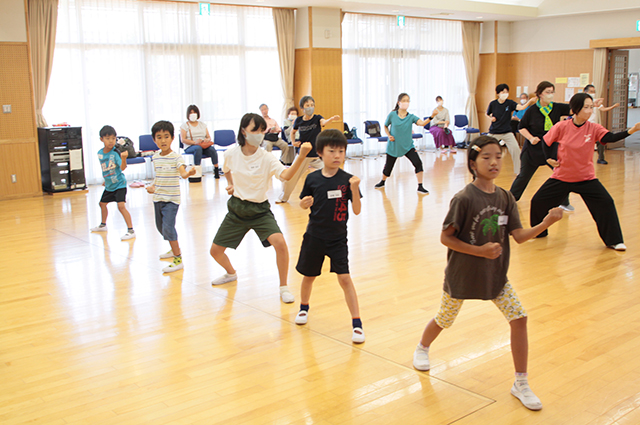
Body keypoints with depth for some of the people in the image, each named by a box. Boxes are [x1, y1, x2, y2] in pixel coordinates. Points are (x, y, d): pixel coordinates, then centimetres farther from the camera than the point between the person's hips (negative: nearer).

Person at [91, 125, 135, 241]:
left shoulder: (115, 153, -20)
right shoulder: (100, 153, -1)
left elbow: (122, 167, -31)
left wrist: (123, 158, -49)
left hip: (119, 184, -8)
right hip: (109, 185, 8)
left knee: (121, 206, -19)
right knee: (102, 204, 23)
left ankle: (131, 230, -15)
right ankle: (103, 225, 48)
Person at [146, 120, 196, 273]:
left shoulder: (176, 157, -13)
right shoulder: (155, 157, 6)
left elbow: (183, 173, -30)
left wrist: (189, 173, -51)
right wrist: (152, 186, 4)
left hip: (171, 199, -7)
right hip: (158, 198, 7)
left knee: (168, 227, -15)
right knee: (160, 226, 18)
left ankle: (178, 260, -8)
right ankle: (174, 249, 42)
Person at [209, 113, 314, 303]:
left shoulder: (266, 158, -16)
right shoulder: (231, 154, -6)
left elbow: (286, 175, -36)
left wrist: (301, 156, -49)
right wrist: (231, 185, 4)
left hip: (260, 210, -3)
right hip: (237, 209, 3)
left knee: (279, 242, -27)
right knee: (215, 251, 7)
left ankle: (283, 288, -7)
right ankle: (230, 273, 43)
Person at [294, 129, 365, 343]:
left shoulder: (347, 180, -10)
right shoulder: (312, 179, -5)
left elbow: (357, 210, -11)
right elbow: (304, 204, 6)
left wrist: (355, 189, -26)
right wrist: (305, 203, -17)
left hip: (338, 238, -2)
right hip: (314, 236, 2)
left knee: (344, 278, -10)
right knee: (309, 276, 16)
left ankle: (357, 324, -1)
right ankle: (304, 307, 45)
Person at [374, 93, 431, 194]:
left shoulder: (411, 117, -8)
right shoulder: (392, 115, -9)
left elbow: (422, 123, -25)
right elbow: (385, 126, 8)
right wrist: (389, 135, -9)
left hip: (408, 146, 1)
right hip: (393, 146, 0)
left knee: (418, 163, -17)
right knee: (388, 167, 12)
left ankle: (420, 187, -5)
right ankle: (382, 182, 44)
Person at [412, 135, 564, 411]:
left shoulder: (505, 198, -4)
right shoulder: (464, 199, -20)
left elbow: (519, 236, -7)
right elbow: (445, 237, -18)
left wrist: (546, 223, -23)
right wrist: (479, 251, -23)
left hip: (495, 274, 4)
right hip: (462, 274, -4)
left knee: (519, 319, -8)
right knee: (444, 320, 16)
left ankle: (521, 384, 7)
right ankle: (422, 348, 51)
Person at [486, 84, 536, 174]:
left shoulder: (510, 103, -6)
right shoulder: (493, 104, -5)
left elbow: (521, 107, -24)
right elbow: (487, 114, 13)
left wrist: (530, 102, -41)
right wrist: (491, 118, -9)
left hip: (507, 132, 0)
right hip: (494, 132, 0)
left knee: (516, 149, -14)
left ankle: (518, 171, -1)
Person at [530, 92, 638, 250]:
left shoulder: (593, 128, -10)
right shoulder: (561, 127, -12)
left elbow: (610, 138, -27)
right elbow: (546, 141, 3)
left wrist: (631, 130, -41)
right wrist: (550, 158, -3)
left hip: (586, 178, 0)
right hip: (561, 177, 0)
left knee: (606, 203, -12)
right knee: (537, 201, 0)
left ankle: (614, 240, 4)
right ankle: (538, 232, 26)